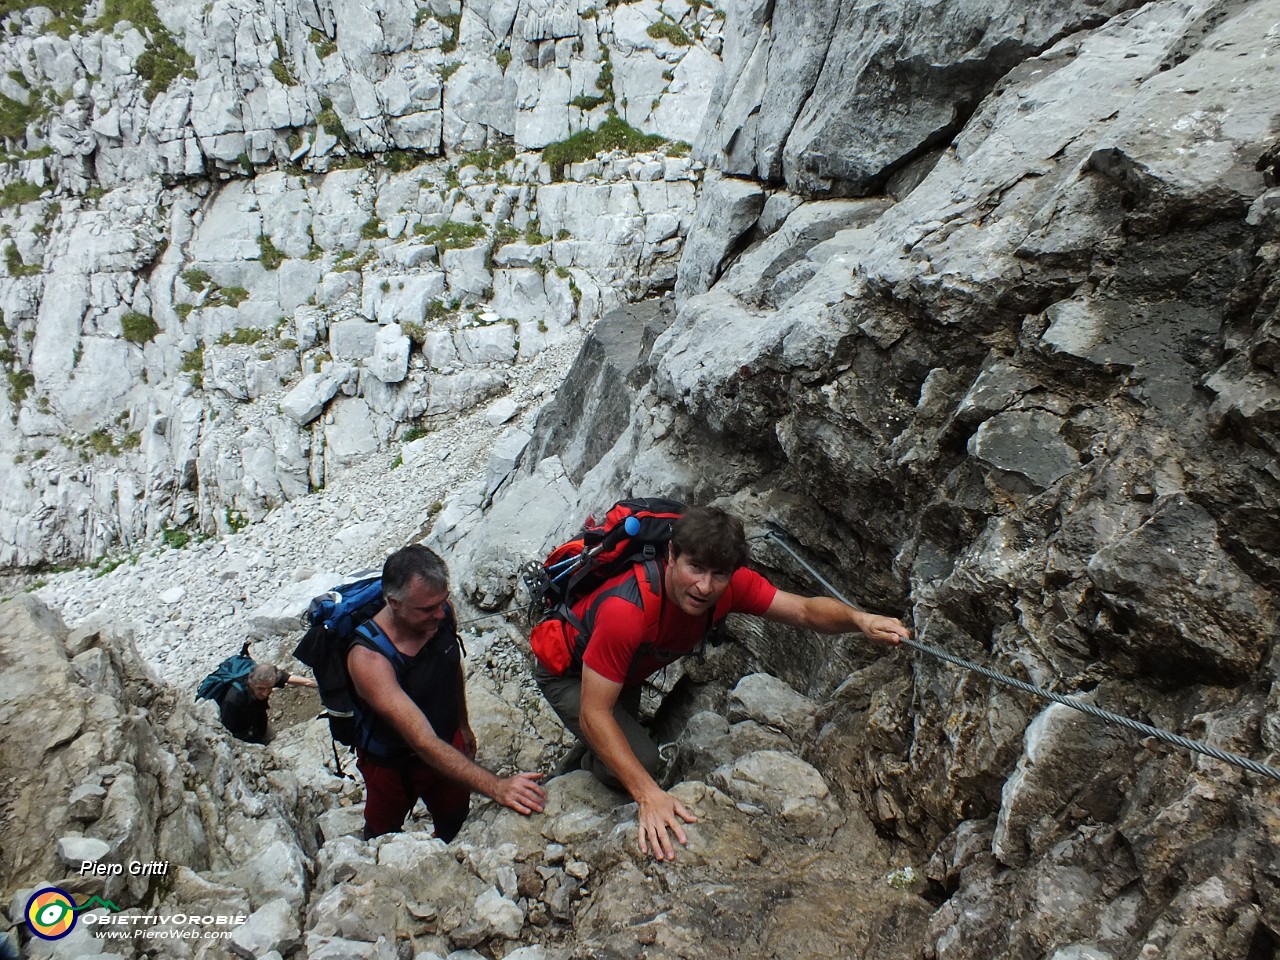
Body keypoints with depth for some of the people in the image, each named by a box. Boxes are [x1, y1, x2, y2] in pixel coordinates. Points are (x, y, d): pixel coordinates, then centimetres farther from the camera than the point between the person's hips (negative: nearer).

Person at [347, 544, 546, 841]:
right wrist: (496, 787, -50)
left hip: (448, 745, 4)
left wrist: (463, 726, 16)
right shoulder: (367, 657, -39)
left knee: (456, 825, 23)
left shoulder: (442, 614, -21)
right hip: (392, 763, -4)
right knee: (383, 837, 24)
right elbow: (424, 743, -44)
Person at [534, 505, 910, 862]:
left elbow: (805, 610, -19)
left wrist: (859, 619, -42)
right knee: (639, 758, -23)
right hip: (567, 675, -7)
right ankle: (584, 767, 7)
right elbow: (594, 714, -40)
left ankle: (577, 758, 52)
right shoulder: (626, 609, -45)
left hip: (627, 671, 7)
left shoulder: (730, 585, -27)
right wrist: (648, 794, -46)